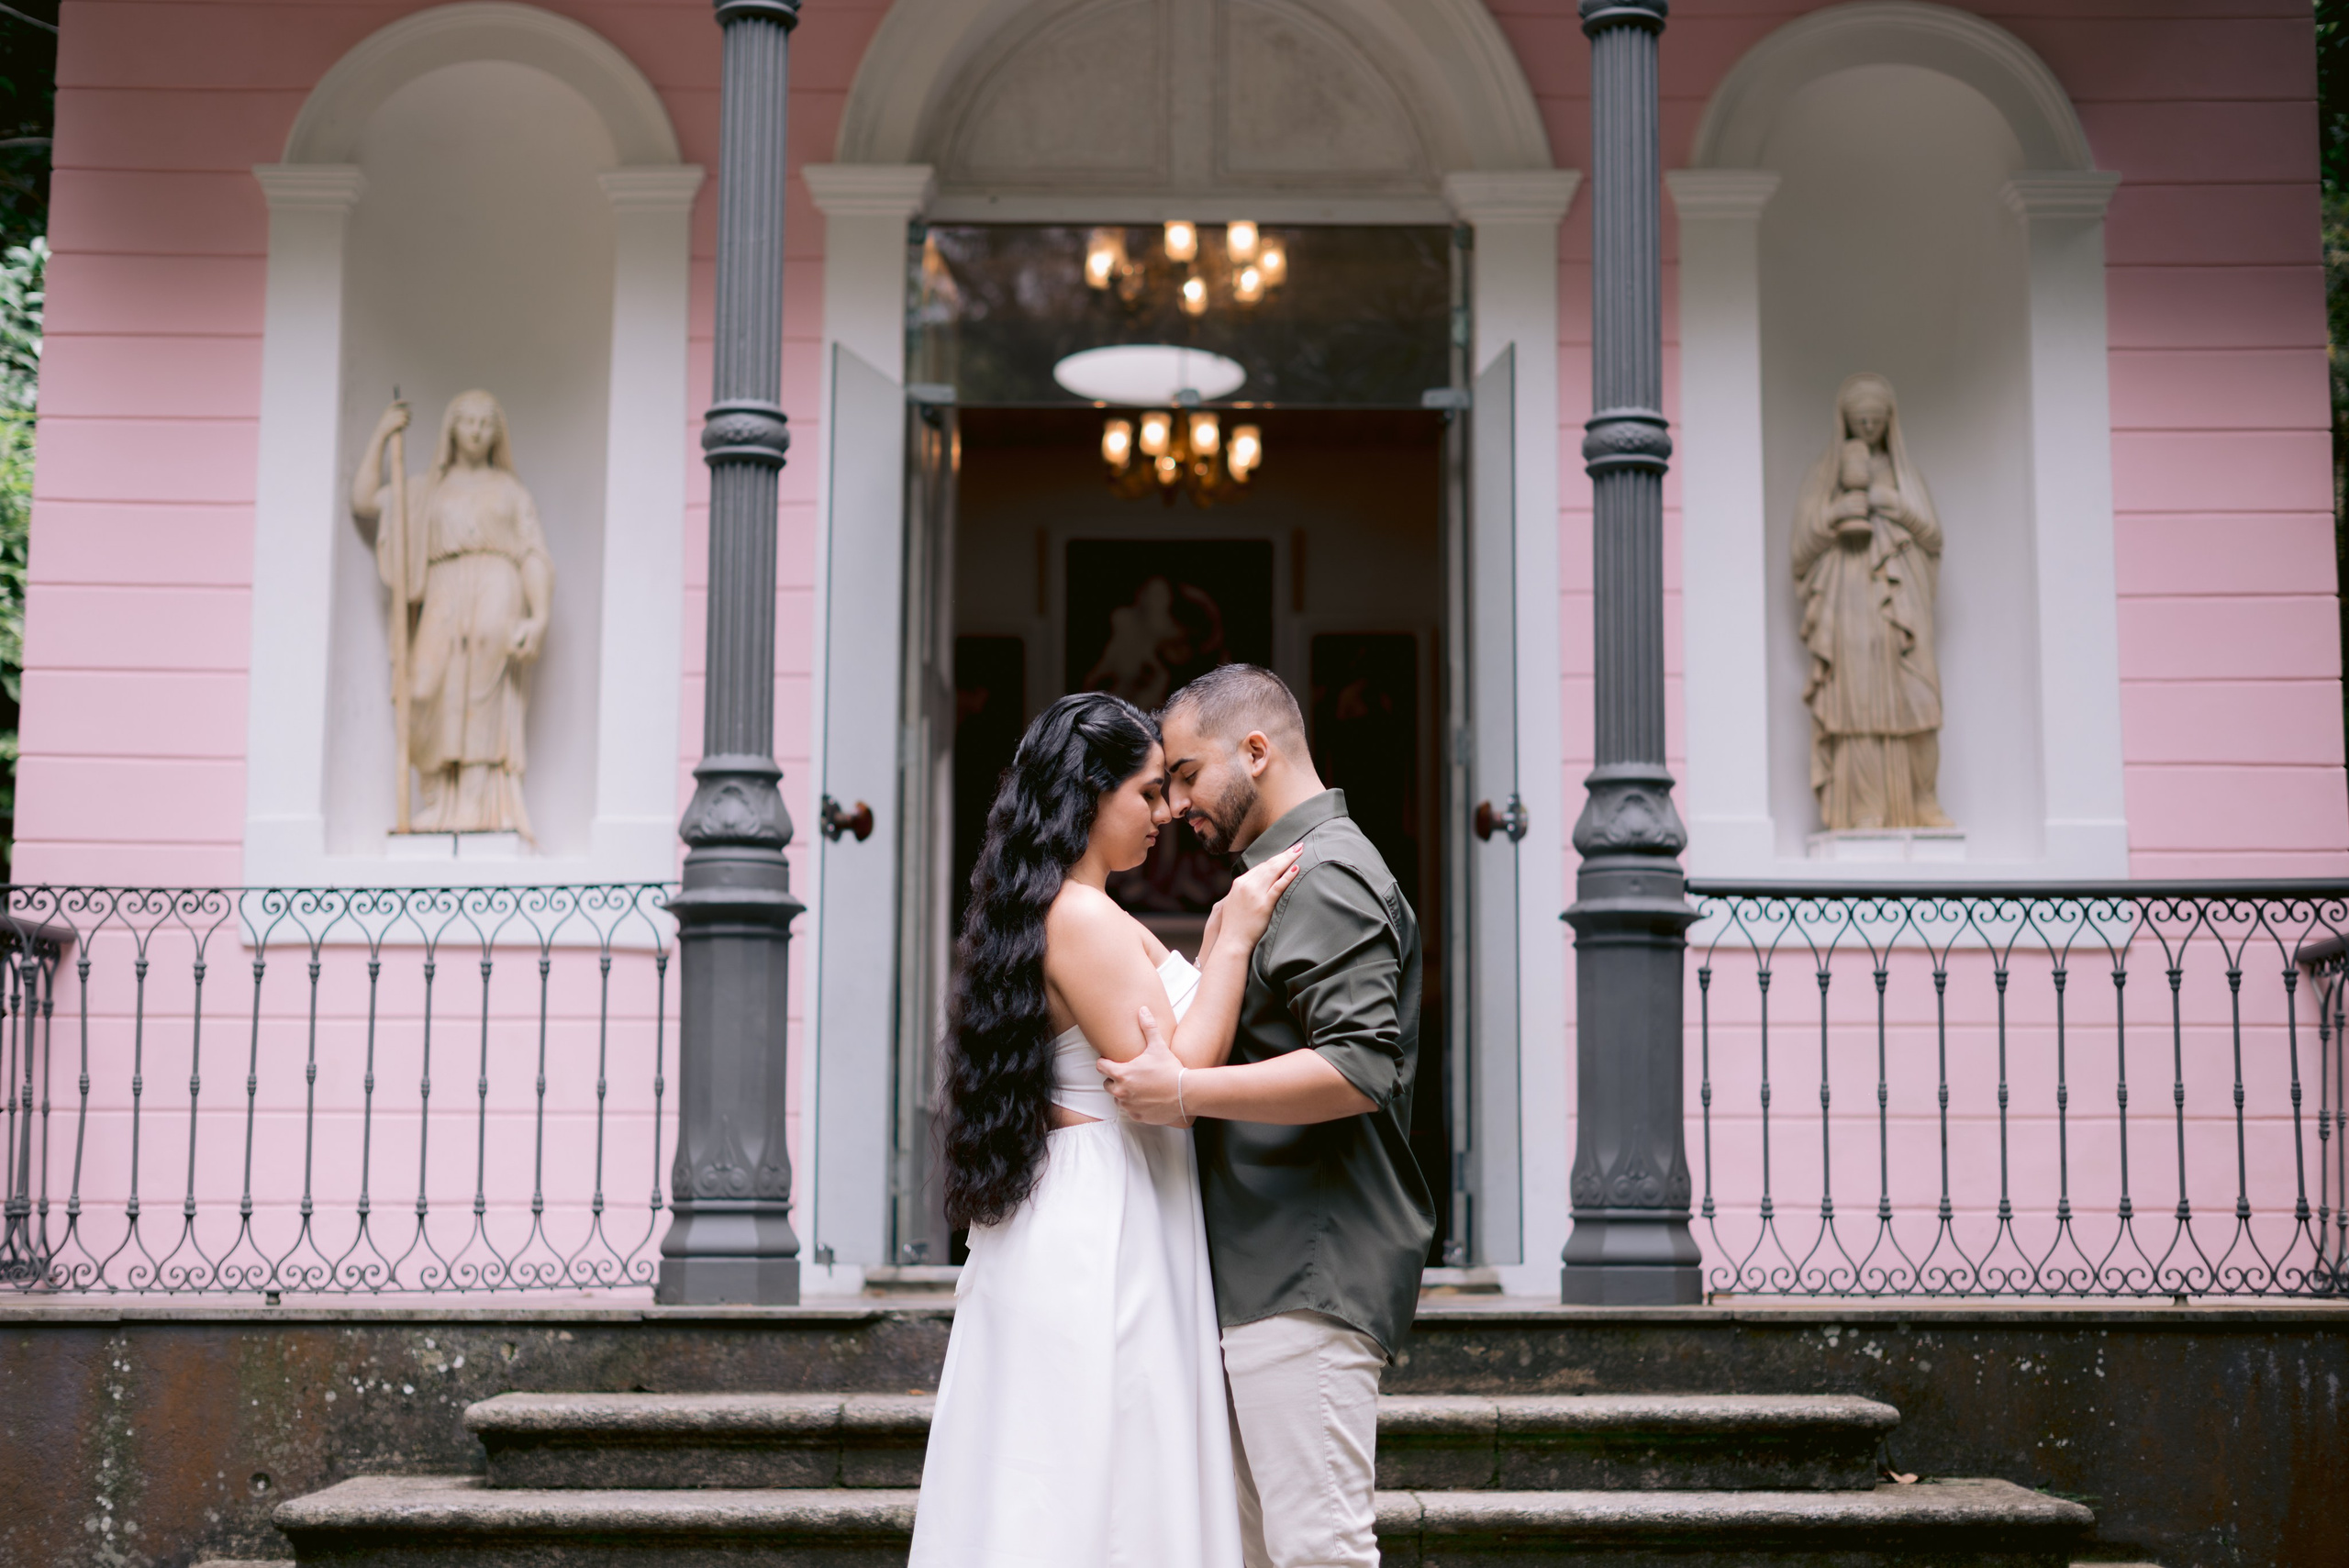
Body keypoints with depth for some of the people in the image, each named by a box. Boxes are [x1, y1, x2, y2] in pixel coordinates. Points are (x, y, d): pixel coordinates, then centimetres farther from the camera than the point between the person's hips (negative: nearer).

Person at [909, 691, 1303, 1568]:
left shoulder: (1040, 907, 14)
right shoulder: (1083, 917, -17)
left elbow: (1153, 1045, 17)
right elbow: (1173, 1081, -19)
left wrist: (1215, 942, 17)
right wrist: (1235, 943, -15)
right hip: (1103, 1235, -10)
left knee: (1039, 1493, 12)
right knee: (1096, 1491, -5)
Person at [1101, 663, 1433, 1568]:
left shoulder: (1323, 875, -11)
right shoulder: (1286, 872, 23)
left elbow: (1361, 1068, -23)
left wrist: (1185, 1093, -22)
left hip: (1307, 1279, -11)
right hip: (1265, 1277, 11)